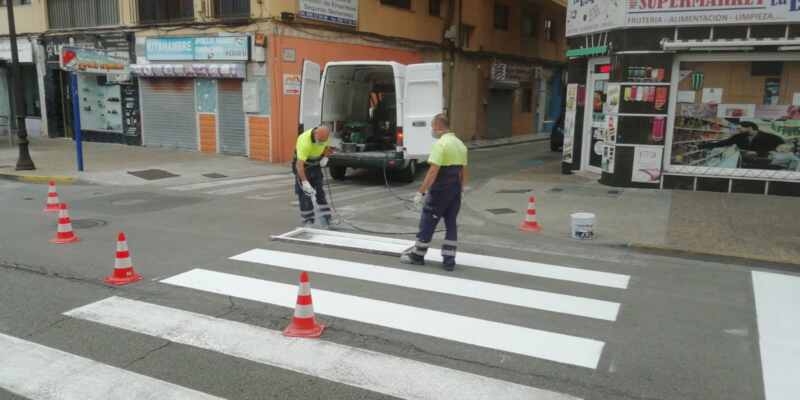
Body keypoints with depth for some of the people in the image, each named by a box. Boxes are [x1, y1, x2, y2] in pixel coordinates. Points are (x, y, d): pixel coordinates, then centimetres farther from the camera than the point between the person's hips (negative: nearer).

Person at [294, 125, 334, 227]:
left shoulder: (325, 136, -19)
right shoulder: (305, 141, -38)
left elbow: (329, 147, 5)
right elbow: (299, 164, -41)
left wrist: (325, 157, -13)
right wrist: (304, 182, -48)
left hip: (316, 164, 5)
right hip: (302, 164, -5)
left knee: (319, 191, 2)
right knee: (304, 192, -9)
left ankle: (325, 217, 4)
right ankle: (308, 220, -3)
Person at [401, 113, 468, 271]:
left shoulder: (440, 144, -16)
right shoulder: (460, 144, 11)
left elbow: (433, 171, -22)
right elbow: (464, 171, 15)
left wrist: (421, 192, -20)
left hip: (440, 190, -8)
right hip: (455, 190, 8)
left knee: (427, 222, 5)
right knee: (451, 224, 11)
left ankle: (418, 255, 16)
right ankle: (449, 260, 12)